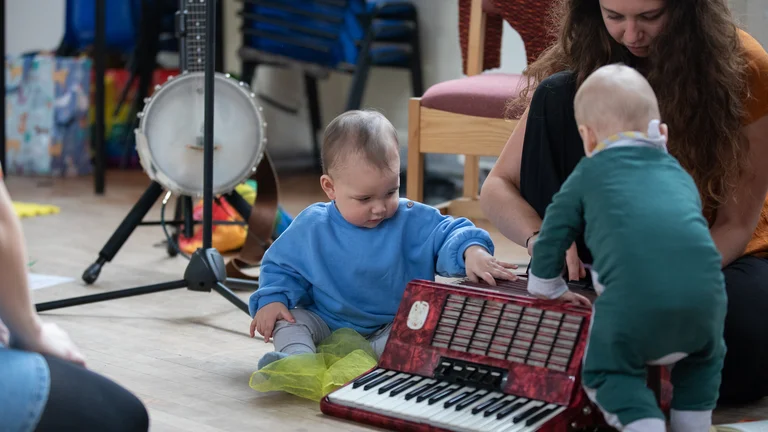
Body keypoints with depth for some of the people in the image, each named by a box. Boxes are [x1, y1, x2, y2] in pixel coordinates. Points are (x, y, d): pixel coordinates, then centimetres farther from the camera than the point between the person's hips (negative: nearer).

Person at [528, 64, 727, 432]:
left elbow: (553, 234, 24)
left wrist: (548, 288, 41)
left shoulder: (587, 174, 22)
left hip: (633, 297, -4)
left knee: (606, 372, 15)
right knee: (704, 358, 32)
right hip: (704, 289, 4)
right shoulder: (679, 174, 32)